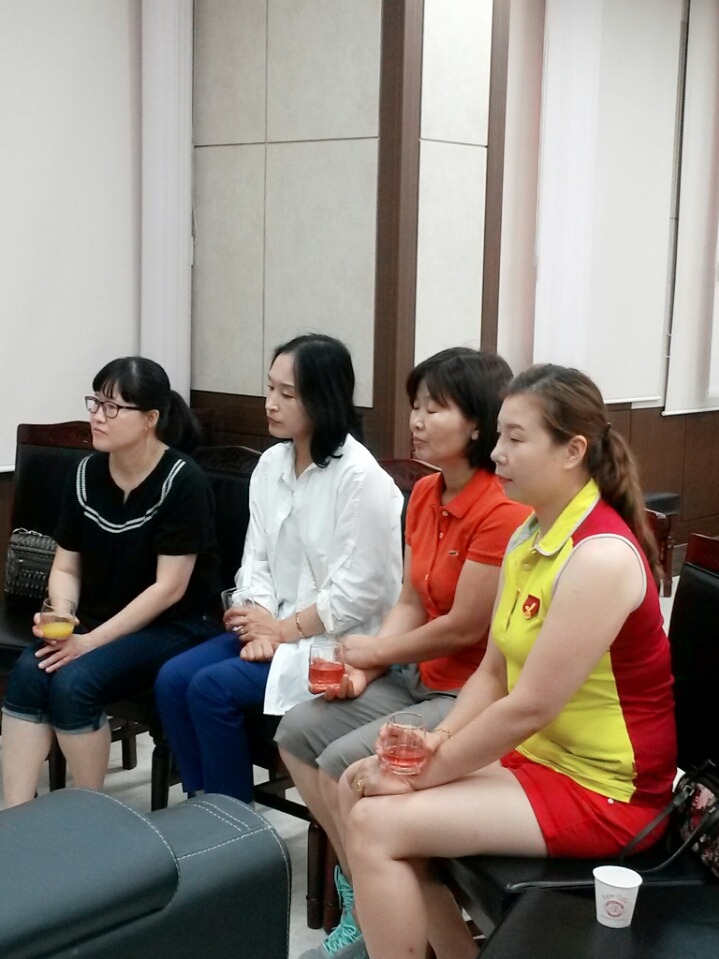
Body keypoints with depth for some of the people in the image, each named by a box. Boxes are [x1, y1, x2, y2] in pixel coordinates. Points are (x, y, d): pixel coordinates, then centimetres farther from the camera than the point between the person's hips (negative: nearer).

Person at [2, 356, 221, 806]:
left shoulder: (182, 481, -16)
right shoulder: (87, 473, 2)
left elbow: (169, 587, -17)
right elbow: (66, 567, 8)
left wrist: (93, 640, -19)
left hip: (174, 627, -5)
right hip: (96, 621, 6)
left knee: (74, 681, -27)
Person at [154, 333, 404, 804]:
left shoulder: (361, 477, -17)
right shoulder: (270, 464, 7)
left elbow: (360, 590, -18)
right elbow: (256, 558, 6)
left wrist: (285, 629, -13)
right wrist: (262, 625, -11)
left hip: (335, 641, -7)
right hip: (276, 626, 7)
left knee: (212, 688, -21)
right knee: (172, 679, -10)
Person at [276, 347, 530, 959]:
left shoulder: (503, 512, -23)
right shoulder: (424, 495, 5)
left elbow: (464, 628, -20)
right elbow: (412, 603, 9)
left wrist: (374, 652, -6)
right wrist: (365, 669, -6)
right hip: (421, 678, 9)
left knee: (345, 765, -18)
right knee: (298, 733, 2)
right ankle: (360, 880, 13)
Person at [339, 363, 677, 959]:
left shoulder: (601, 557, -24)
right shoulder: (528, 536, 5)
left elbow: (529, 707, -24)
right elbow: (495, 672, 7)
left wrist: (424, 771, -15)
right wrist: (435, 741, -9)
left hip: (600, 789, -9)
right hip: (533, 754, 9)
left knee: (376, 825, -16)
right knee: (360, 786, 2)